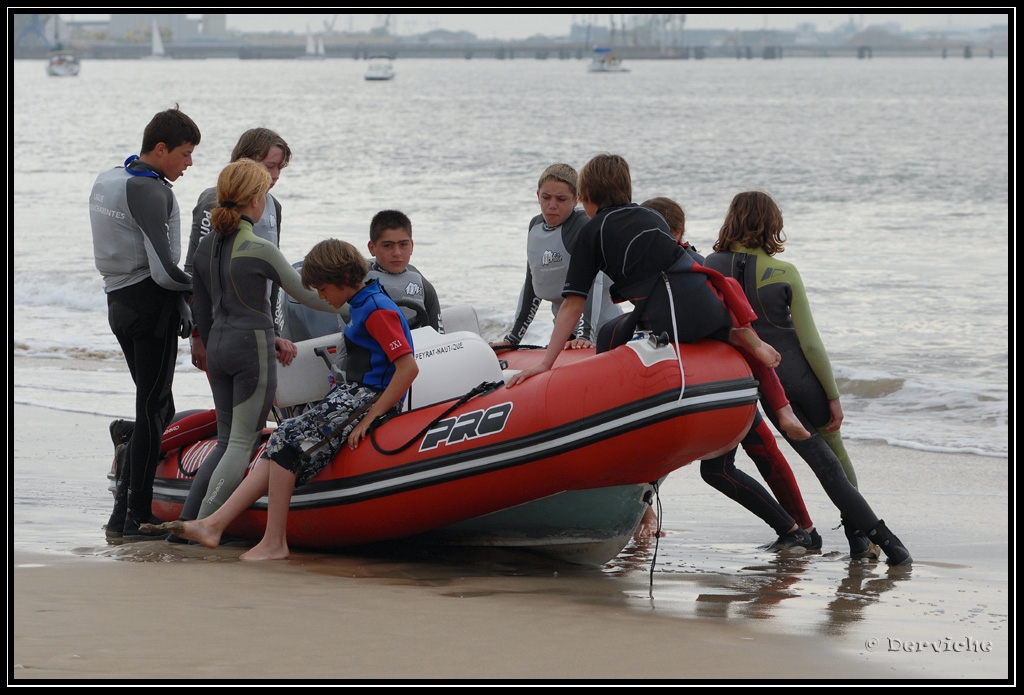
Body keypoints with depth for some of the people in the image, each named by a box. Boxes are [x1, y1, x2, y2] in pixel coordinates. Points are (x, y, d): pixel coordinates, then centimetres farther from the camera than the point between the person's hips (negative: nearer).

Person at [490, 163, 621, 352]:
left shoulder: (585, 228, -14)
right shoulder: (536, 226, 11)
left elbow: (592, 282, -26)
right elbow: (532, 285, 20)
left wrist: (585, 335, -36)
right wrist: (512, 339, 20)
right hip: (565, 333, 8)